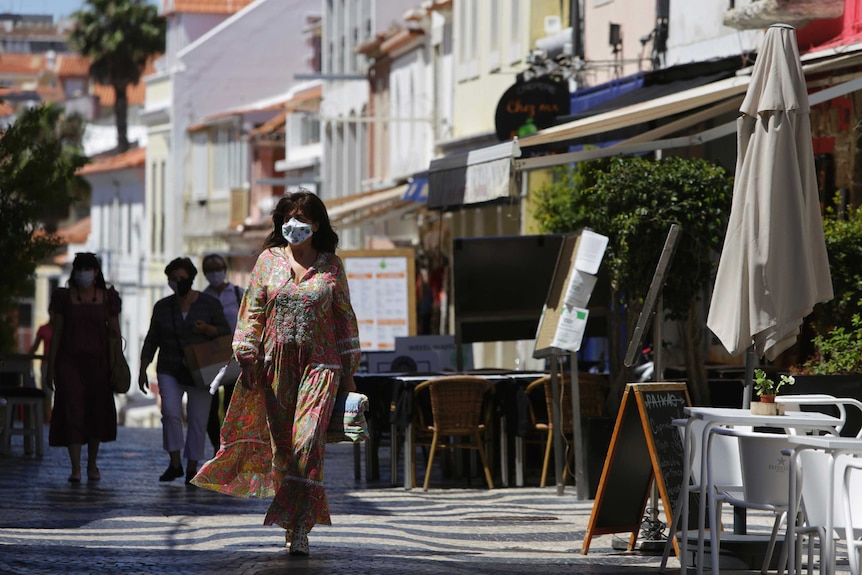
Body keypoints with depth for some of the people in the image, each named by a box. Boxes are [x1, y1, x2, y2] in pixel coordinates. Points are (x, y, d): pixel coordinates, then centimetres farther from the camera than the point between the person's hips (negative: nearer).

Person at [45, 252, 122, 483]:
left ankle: (92, 464, 24)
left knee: (97, 412, 7)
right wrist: (50, 367, 1)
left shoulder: (108, 298, 5)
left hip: (98, 361, 1)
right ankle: (75, 468, -12)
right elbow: (55, 333, 4)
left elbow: (114, 332, 7)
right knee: (72, 411, -11)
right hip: (69, 360, -1)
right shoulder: (64, 297, 3)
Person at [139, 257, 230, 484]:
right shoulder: (162, 307, 5)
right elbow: (151, 340, 9)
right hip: (170, 371, 1)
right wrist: (143, 370, 5)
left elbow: (225, 332, 3)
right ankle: (175, 463, -9)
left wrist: (207, 329, -17)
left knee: (198, 419, -1)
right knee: (170, 412, -18)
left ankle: (192, 468, 9)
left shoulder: (209, 305, 0)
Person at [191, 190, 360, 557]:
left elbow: (345, 317, 11)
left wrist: (348, 371, 8)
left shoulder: (332, 265, 6)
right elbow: (252, 310, 8)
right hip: (276, 362, 2)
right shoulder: (269, 260, 8)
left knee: (307, 439, -16)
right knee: (281, 442, 2)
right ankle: (295, 523, 13)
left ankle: (299, 527, -17)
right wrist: (248, 357, -1)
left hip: (319, 362, -2)